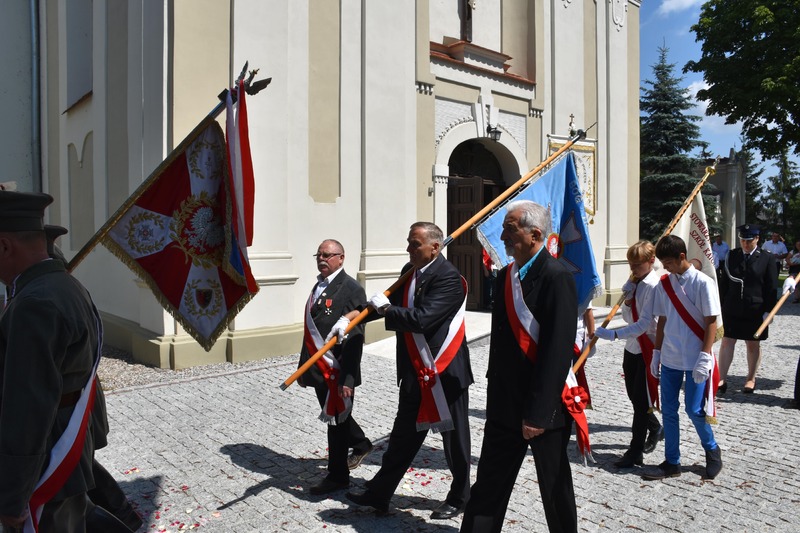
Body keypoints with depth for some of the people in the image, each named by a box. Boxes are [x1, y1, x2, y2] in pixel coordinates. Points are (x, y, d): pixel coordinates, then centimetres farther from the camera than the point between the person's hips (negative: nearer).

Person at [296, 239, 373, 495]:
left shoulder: (352, 289, -13)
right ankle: (360, 444, 47)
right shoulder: (318, 287, 12)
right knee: (333, 416, 22)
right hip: (319, 369, 8)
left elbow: (355, 337, -18)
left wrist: (348, 378, -22)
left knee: (337, 419, 5)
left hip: (338, 370, -8)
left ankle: (337, 476, 22)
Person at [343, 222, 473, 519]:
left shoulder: (448, 278, -20)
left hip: (446, 371, -7)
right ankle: (378, 494, 27)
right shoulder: (409, 271, 7)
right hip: (415, 372, 7)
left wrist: (386, 308, -15)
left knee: (454, 438, 12)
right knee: (403, 435, 16)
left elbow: (421, 318, -28)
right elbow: (392, 303, 10)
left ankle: (459, 499, 31)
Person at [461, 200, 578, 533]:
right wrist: (494, 398, 13)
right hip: (505, 405, 7)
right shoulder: (505, 276, 8)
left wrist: (538, 412, -21)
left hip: (544, 407, -7)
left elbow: (558, 350, -21)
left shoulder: (557, 278, -17)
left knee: (554, 487, 14)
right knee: (488, 486, 12)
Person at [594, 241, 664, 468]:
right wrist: (627, 298, -7)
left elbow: (644, 323, -25)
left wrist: (614, 334, -33)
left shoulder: (654, 286, -18)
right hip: (632, 347, 8)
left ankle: (635, 453, 6)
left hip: (647, 349, -8)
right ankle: (655, 429, 43)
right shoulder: (635, 282, 8)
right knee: (634, 396, 18)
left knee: (641, 400, -2)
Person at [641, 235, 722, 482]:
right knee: (668, 410, 8)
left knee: (694, 410, 2)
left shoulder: (703, 283, -10)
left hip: (695, 360, -5)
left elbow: (711, 322, -10)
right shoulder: (664, 284, 5)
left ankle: (712, 451, 30)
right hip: (670, 359, 5)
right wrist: (656, 352, 10)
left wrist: (704, 357, -15)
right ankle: (672, 462, 20)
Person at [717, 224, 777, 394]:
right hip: (731, 309, 2)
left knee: (753, 345, 11)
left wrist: (768, 310, -6)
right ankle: (722, 380, 5)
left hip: (755, 311, -1)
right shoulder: (732, 256, 3)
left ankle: (751, 379, 26)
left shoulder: (767, 258, -3)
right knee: (726, 342, 1)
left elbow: (772, 287, -2)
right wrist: (721, 305, 4)